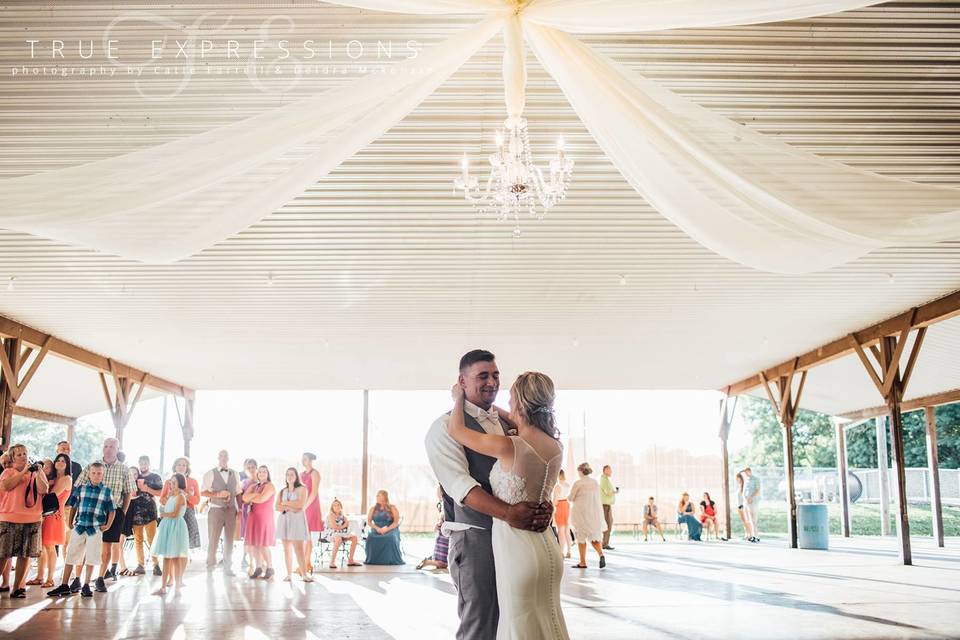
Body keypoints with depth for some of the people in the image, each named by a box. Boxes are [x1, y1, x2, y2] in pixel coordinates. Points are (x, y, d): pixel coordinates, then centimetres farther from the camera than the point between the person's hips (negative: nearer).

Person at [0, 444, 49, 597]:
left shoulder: (37, 472, 12)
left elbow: (44, 490, -1)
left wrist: (37, 474, -11)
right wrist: (23, 472, -11)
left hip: (31, 519, 2)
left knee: (24, 554, 2)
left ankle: (18, 587, 9)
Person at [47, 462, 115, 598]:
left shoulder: (107, 491, 1)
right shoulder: (80, 488, 5)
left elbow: (112, 510, 6)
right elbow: (73, 506, 11)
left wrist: (108, 525, 0)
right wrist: (70, 522, 6)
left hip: (95, 529, -1)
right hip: (79, 527, 2)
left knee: (91, 558, 4)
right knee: (70, 556, 4)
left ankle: (86, 586, 15)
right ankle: (64, 586, 12)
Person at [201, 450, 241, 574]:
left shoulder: (235, 474, 12)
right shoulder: (210, 474, 1)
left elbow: (238, 493, 13)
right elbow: (203, 492, -3)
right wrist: (218, 494, -17)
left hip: (231, 510, 3)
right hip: (216, 509, -3)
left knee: (229, 539, 6)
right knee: (213, 539, -2)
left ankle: (228, 567, 15)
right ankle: (210, 565, 13)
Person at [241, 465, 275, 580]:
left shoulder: (269, 486, -1)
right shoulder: (253, 486, 19)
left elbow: (262, 499, -14)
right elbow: (244, 497, 4)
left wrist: (250, 498, 2)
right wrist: (255, 494, -10)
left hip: (265, 517, -6)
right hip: (253, 517, 6)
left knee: (263, 545, -10)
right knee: (253, 544, 1)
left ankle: (270, 568, 1)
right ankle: (258, 567, 11)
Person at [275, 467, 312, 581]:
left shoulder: (302, 489, 4)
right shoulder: (282, 491, 17)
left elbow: (301, 504, -9)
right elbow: (277, 507, 8)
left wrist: (285, 503, -1)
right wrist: (289, 508, -10)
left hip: (297, 520, -4)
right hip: (284, 520, 4)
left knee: (299, 548, -13)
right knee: (287, 548, 1)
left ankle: (304, 574, -17)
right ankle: (289, 574, 4)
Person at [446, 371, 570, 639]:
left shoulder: (508, 447, -19)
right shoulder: (556, 448, 1)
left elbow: (456, 429, -5)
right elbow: (528, 429, 24)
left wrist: (459, 398, 14)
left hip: (518, 549, -7)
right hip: (546, 546, 7)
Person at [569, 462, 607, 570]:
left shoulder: (578, 483, -12)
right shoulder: (595, 482, 5)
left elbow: (570, 498, -6)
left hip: (581, 513, -5)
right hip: (595, 513, 5)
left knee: (581, 537, 10)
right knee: (594, 536, 11)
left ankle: (583, 562, 14)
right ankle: (601, 554, -15)